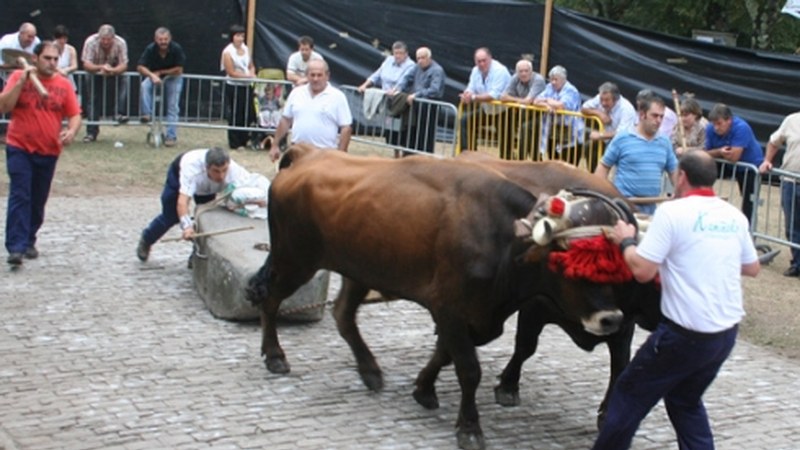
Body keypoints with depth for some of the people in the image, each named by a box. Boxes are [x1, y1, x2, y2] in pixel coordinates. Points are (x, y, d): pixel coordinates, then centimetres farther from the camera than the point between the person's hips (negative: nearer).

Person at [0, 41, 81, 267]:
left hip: (49, 152, 3)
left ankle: (29, 241, 28)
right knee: (20, 196, -12)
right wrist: (21, 82, -18)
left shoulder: (64, 84, 3)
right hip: (20, 149, -3)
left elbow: (75, 115, 5)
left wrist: (71, 131, -16)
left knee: (38, 200, 11)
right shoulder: (18, 77, -1)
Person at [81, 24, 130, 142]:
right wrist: (101, 67, -48)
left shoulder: (121, 43, -23)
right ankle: (92, 132, 8)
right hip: (96, 76, 0)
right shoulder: (90, 42, -25)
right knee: (92, 103, -4)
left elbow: (124, 65, -23)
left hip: (114, 75, 0)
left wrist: (112, 70, -45)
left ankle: (121, 113, -25)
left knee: (124, 81, -30)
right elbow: (86, 65, -28)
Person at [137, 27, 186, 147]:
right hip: (154, 76, 1)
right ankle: (146, 114, -26)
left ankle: (171, 136, -4)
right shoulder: (150, 49, -18)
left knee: (173, 106, -8)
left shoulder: (176, 49, -22)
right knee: (145, 85, -31)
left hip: (173, 78, -1)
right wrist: (152, 75, -35)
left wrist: (160, 72, -15)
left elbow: (179, 70, -18)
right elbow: (140, 67, -18)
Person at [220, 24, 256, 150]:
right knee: (235, 116, 0)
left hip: (246, 86, 6)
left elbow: (251, 66, 14)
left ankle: (244, 141, 20)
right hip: (233, 87, -6)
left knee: (247, 114, 8)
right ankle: (235, 143, 9)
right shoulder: (228, 52, -12)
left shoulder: (246, 49, 8)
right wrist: (248, 75, -15)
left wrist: (252, 74, -8)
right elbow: (231, 72, -15)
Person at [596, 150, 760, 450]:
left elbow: (642, 271, -16)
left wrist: (626, 241, 1)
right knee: (686, 401, 24)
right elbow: (753, 268, 20)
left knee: (629, 397, 9)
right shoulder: (734, 216, 7)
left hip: (685, 335, -7)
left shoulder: (672, 212, -13)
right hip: (727, 333, 7)